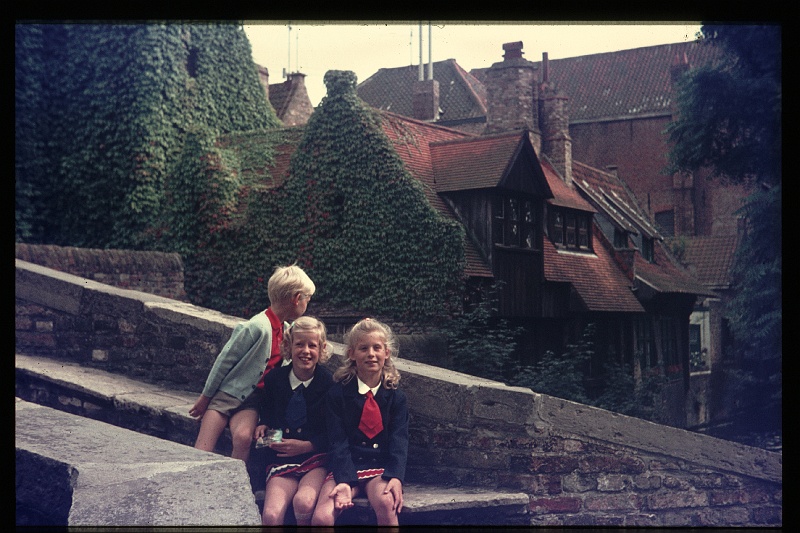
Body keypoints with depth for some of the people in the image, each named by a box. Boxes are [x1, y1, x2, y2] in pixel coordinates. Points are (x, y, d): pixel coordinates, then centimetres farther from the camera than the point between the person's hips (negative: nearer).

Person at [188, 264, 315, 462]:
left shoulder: (286, 330, 7)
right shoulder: (257, 327, -17)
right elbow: (224, 361, -11)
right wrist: (206, 396, -5)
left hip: (250, 401, 5)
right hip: (227, 393, -5)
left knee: (244, 437, -25)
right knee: (202, 452, -15)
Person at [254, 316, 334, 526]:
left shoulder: (330, 384, -5)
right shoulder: (274, 379, 7)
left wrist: (305, 445, -12)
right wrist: (263, 426, 8)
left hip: (317, 457, -2)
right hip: (283, 459, 3)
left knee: (304, 502, -33)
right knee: (271, 515, -25)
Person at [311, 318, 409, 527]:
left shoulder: (396, 397, 7)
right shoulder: (337, 394, 3)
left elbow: (399, 442, -3)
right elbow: (338, 443, -4)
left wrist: (395, 478, -23)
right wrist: (344, 481, -21)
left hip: (381, 467, 0)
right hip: (346, 466, 0)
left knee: (386, 502, -33)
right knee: (321, 518, -27)